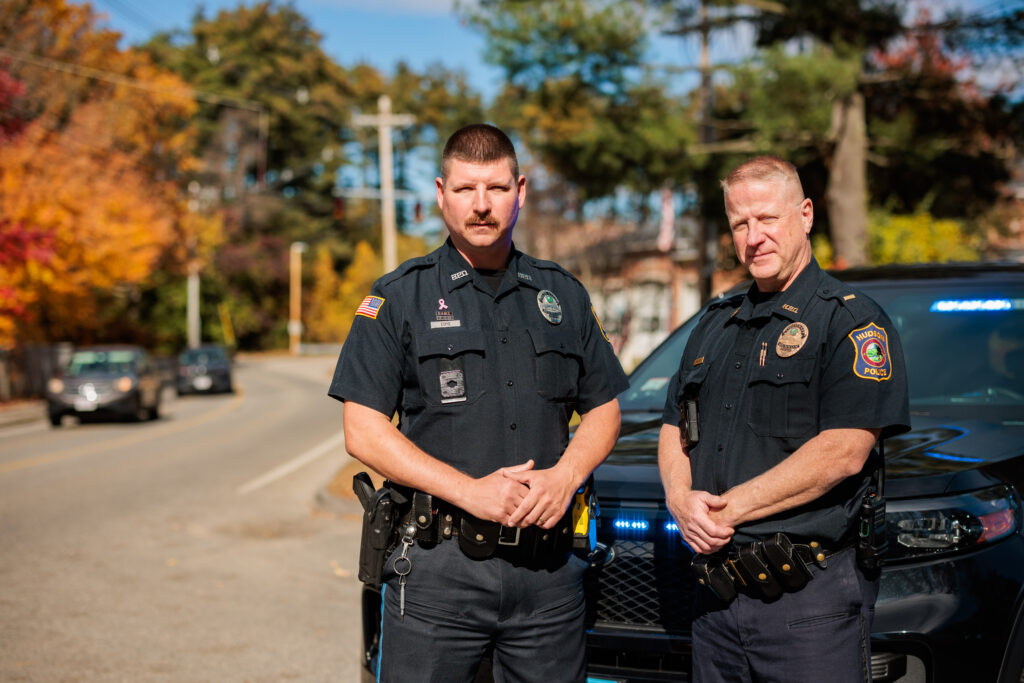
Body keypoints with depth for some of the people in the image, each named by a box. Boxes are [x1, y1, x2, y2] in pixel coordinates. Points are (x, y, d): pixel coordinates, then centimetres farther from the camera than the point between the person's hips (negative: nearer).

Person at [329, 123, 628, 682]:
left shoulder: (563, 296, 12)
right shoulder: (398, 299, 0)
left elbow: (603, 409, 16)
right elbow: (363, 433, -5)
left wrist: (564, 476, -6)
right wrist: (470, 490, -15)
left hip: (548, 569, 3)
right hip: (437, 568, -3)